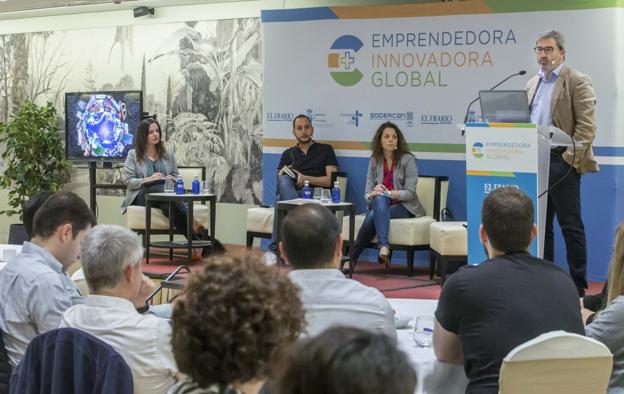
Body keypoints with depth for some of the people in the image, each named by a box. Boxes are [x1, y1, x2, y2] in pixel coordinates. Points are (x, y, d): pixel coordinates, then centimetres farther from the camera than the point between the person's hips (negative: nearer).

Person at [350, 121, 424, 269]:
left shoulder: (408, 159, -4)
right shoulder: (374, 161, 8)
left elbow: (410, 193, -11)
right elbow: (367, 194, 3)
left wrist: (388, 193, -25)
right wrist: (372, 194, -21)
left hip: (404, 207, -3)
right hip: (380, 205, 3)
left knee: (373, 216, -32)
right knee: (380, 199, -35)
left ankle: (352, 257, -31)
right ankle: (383, 246, -44)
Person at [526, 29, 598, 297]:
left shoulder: (578, 82, -4)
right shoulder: (533, 84, 17)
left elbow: (586, 126, -10)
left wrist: (570, 157, -16)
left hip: (561, 163, -7)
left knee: (570, 225, -3)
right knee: (540, 225, 11)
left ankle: (578, 285, 2)